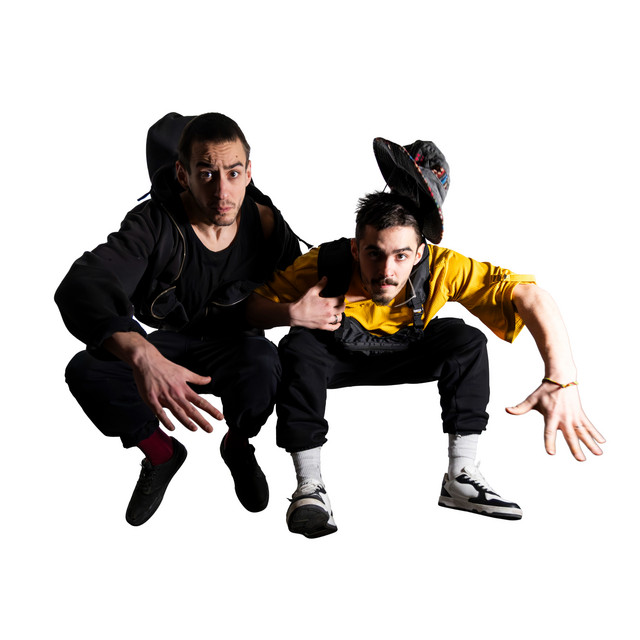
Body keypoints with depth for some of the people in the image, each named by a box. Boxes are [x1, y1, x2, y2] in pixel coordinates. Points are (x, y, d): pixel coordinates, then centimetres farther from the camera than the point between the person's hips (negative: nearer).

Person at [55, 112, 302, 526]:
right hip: (167, 348, 0)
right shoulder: (156, 224, -25)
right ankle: (161, 453, 1)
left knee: (263, 367, -36)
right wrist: (142, 355, -61)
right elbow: (81, 288, -42)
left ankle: (238, 446, 0)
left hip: (233, 345, 0)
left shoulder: (266, 225, -17)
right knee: (86, 371, -28)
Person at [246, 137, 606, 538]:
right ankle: (310, 488, -23)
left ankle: (461, 478, -13)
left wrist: (562, 382, -55)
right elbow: (251, 304, -23)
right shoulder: (325, 264, -34)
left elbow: (530, 295, -41)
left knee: (468, 341, -24)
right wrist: (291, 313, -47)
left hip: (405, 355, 2)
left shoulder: (441, 268, -34)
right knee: (297, 350, -34)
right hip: (337, 355, -1)